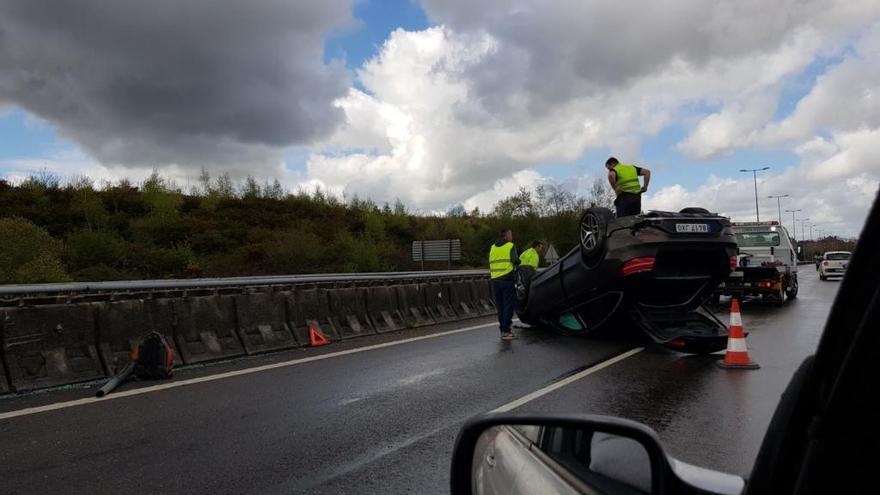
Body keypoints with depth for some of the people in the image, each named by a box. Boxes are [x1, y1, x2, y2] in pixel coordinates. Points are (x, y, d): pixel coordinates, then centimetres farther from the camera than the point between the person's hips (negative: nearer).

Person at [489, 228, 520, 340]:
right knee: (509, 305, -2)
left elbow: (491, 263, 14)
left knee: (500, 306, 13)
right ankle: (506, 331, -6)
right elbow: (515, 260, -14)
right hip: (507, 279, -6)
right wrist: (517, 263, 7)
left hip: (494, 279, 6)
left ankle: (502, 329, 16)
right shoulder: (510, 246, -3)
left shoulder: (493, 247, 15)